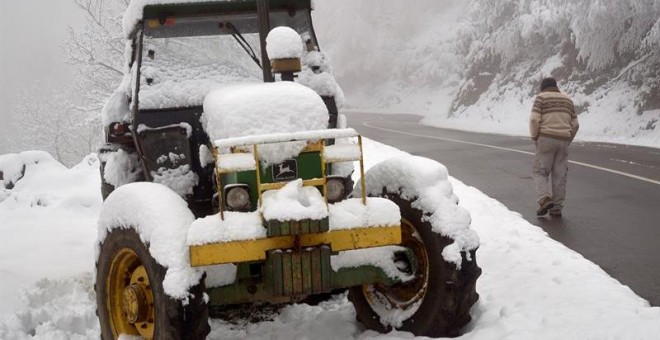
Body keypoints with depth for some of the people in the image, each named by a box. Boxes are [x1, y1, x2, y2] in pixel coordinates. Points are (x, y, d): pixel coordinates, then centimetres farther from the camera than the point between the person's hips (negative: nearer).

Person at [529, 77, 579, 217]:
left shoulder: (541, 98, 2)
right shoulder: (567, 100, 17)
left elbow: (534, 120, -11)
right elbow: (575, 124, 13)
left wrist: (534, 138, 1)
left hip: (546, 139, -4)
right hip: (563, 140, 4)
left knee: (540, 172, 3)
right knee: (559, 175, 7)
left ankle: (545, 199, -18)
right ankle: (557, 208, 6)